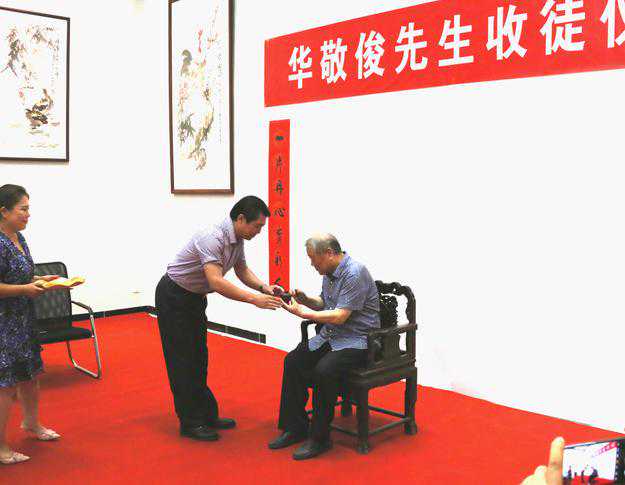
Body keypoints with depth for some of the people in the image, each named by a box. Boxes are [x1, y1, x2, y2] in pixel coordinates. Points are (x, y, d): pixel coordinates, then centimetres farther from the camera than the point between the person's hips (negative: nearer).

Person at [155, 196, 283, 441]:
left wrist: (264, 287, -7)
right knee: (182, 361, -2)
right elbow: (216, 282, -40)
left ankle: (206, 415, 21)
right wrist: (255, 299, -40)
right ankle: (190, 423, 6)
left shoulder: (237, 239, -1)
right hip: (173, 298, -9)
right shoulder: (213, 238, -31)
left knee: (198, 358, 13)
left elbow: (242, 271, 11)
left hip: (194, 298, 9)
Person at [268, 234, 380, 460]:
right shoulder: (330, 272, 8)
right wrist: (305, 298, 3)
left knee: (323, 371, -30)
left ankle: (319, 437, -14)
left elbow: (340, 316, -23)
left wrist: (303, 312, -17)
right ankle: (295, 427, 4)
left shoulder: (354, 274, -20)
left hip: (356, 340, -9)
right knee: (292, 361, -6)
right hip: (330, 336, 9)